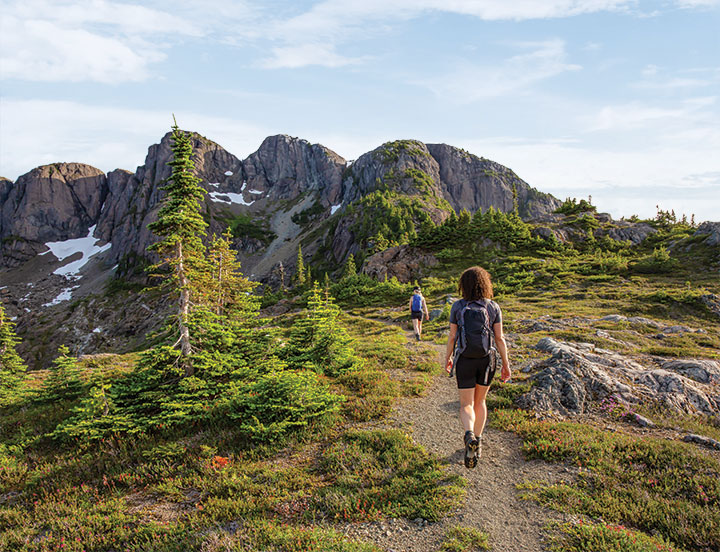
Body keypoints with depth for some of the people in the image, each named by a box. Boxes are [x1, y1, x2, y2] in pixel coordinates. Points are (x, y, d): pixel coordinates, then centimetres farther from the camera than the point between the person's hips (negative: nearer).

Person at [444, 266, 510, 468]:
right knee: (480, 401, 21)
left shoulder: (457, 306, -9)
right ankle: (477, 442, 27)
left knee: (466, 405, 5)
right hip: (487, 360, 2)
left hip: (465, 361, -1)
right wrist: (506, 365, 2)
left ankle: (470, 436, -23)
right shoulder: (493, 307, -7)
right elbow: (499, 338, -6)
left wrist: (447, 358, 11)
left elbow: (452, 336, -4)